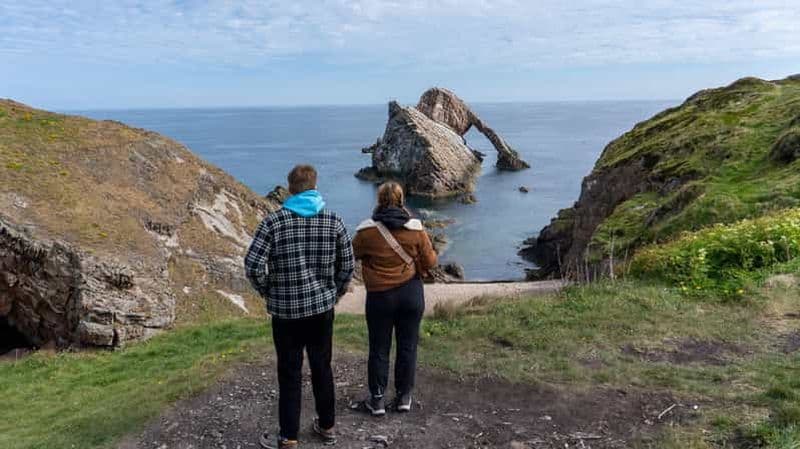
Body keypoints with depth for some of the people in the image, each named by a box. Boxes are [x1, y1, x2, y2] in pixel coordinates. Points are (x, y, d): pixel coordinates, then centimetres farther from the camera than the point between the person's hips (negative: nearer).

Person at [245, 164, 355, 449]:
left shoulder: (274, 221, -10)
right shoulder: (333, 221, -2)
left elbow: (253, 266, -15)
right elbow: (348, 265, 2)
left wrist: (268, 292, 2)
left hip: (286, 310, -2)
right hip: (323, 307, 3)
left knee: (290, 374, 8)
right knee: (322, 368, 17)